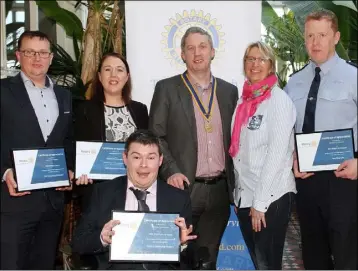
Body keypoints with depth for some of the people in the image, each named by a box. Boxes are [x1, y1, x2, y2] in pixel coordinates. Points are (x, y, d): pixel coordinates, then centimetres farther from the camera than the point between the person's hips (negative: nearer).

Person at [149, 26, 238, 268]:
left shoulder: (229, 91, 10)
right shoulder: (167, 88, 0)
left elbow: (233, 138, 13)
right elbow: (156, 136, -4)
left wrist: (235, 182, 5)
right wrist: (171, 171, -16)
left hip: (219, 190, 3)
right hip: (184, 188, -3)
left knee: (208, 259, 13)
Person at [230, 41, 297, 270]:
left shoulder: (279, 99, -9)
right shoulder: (244, 101, 11)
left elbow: (278, 152, -16)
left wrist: (260, 201, -17)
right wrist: (238, 194, 8)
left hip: (271, 197, -6)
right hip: (245, 196, 7)